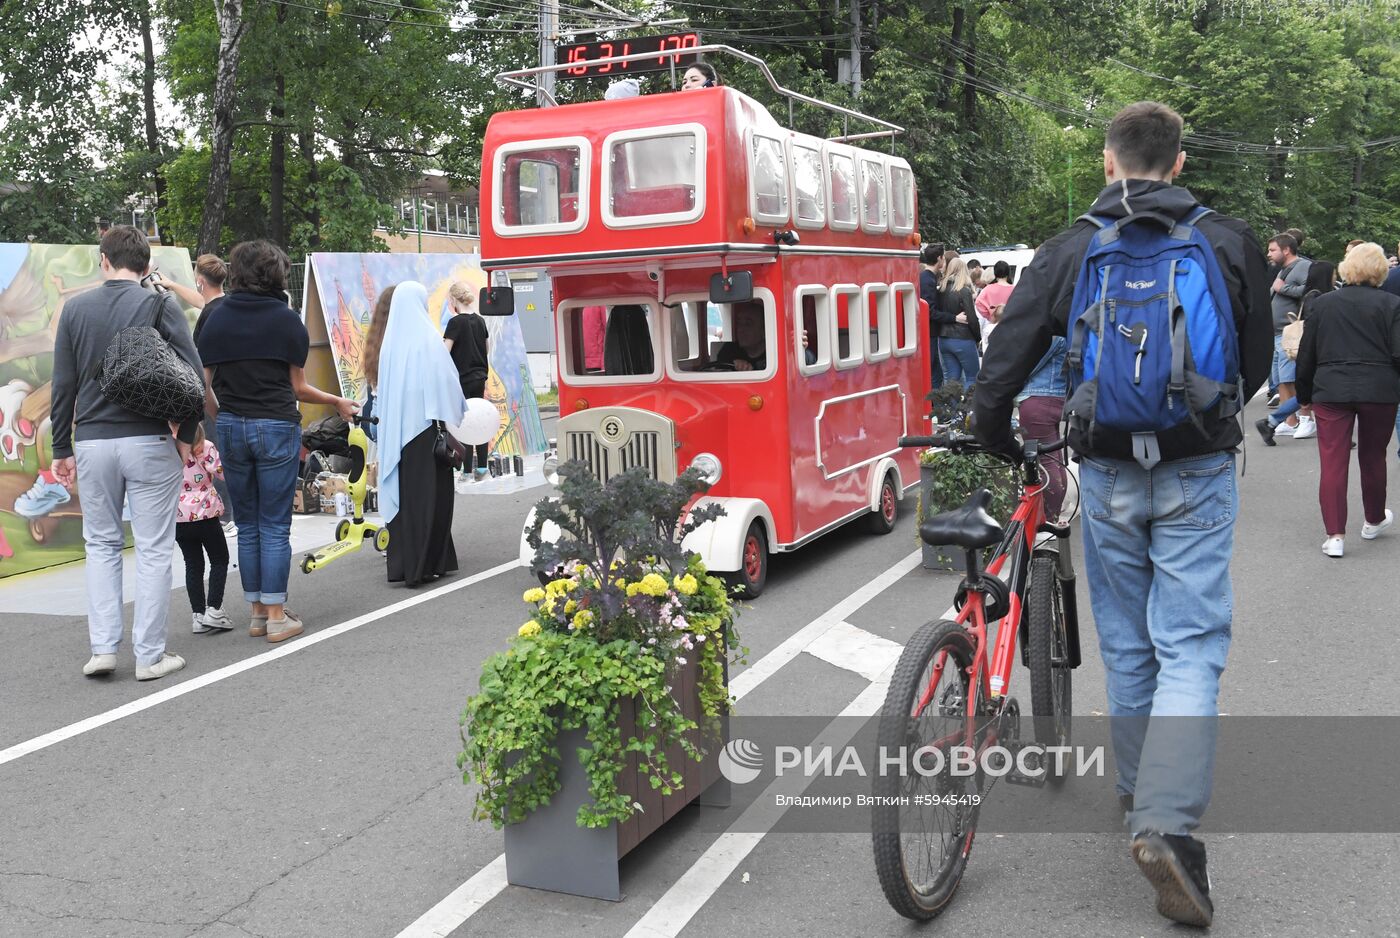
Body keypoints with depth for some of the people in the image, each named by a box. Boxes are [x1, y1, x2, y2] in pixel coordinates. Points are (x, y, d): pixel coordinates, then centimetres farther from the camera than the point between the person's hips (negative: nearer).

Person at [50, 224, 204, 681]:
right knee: (153, 549, 3)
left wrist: (62, 448, 13)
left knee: (101, 544, 15)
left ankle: (103, 648, 9)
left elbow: (63, 385, 7)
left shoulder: (76, 308, 6)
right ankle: (150, 656, 6)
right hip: (149, 442, -3)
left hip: (91, 442, 3)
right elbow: (193, 374, -8)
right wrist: (186, 436, 2)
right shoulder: (161, 305, -2)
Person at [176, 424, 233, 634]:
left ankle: (199, 616, 11)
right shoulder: (205, 448, -13)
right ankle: (213, 610, 0)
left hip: (177, 517, 4)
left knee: (193, 564, 11)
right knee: (220, 559, 10)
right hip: (204, 514, -4)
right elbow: (225, 473, -12)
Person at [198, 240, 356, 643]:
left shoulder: (215, 319, 5)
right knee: (275, 526, 2)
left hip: (230, 427, 4)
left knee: (247, 524, 13)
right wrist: (337, 402, 14)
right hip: (276, 427, -4)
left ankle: (256, 612, 19)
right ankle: (276, 616, 5)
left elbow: (208, 384, 4)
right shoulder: (286, 320, -5)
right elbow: (297, 388, -1)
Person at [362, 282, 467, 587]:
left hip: (395, 429, 6)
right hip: (425, 424, -5)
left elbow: (382, 388, 11)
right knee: (429, 493, 0)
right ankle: (426, 564, 0)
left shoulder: (388, 342, 7)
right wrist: (449, 418, -6)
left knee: (403, 492, 10)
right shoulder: (427, 339, -9)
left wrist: (388, 422, 15)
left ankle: (402, 563, 13)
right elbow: (443, 383, -13)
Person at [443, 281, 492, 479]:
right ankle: (482, 468, 12)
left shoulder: (455, 322, -13)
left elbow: (445, 352, -17)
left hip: (462, 379, -6)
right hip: (479, 377, 6)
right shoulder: (480, 320, 7)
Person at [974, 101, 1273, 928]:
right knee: (1190, 649, 0)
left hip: (1108, 475, 1)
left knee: (1127, 646, 15)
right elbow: (1258, 362, 11)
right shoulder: (1231, 243, -1)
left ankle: (1140, 796, 31)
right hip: (1197, 473, -1)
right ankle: (1169, 821, -14)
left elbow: (1002, 370, -4)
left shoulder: (1069, 251, -2)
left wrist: (999, 442, 15)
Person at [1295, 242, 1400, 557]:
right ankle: (1374, 520, 36)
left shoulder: (1321, 304, 5)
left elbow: (1306, 356, 9)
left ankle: (1335, 535, -4)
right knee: (1373, 457, 17)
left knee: (1333, 462, 1)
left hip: (1330, 391, 0)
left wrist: (1304, 394, 19)